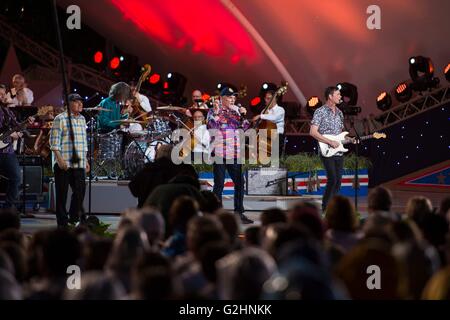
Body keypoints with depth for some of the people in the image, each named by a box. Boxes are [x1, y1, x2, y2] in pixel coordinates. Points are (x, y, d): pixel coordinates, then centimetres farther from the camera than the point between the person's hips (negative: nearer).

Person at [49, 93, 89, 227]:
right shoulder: (60, 119, -5)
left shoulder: (82, 119, 16)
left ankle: (74, 219, 14)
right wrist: (60, 159, -17)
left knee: (80, 191, 3)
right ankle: (62, 223, 6)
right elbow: (54, 141, -10)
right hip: (64, 164, -6)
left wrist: (85, 160, 19)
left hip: (79, 164, 6)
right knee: (62, 194, 0)